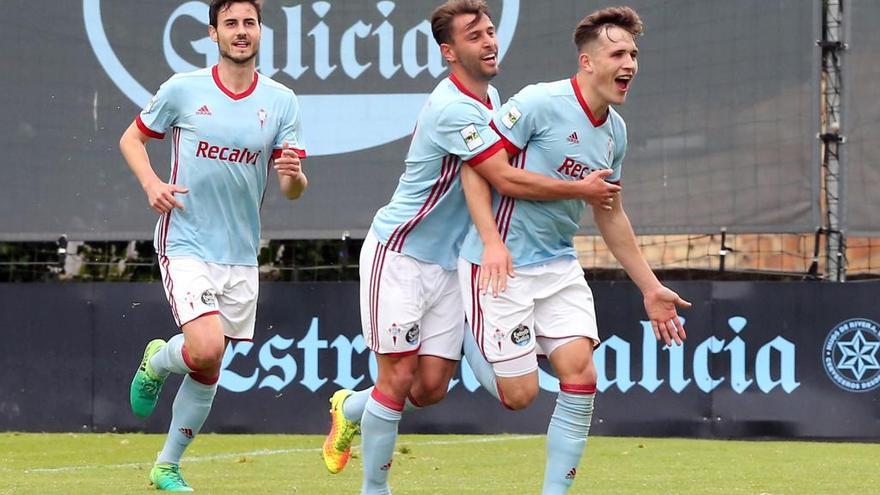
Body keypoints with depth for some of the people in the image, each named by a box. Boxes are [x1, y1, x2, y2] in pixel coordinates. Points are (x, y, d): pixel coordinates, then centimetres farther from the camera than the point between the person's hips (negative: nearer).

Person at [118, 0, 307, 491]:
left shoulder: (281, 101, 1)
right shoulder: (183, 90, -4)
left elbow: (294, 189, 1)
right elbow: (132, 138, 8)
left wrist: (294, 175, -23)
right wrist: (151, 183, -10)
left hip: (241, 253, 4)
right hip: (186, 244, -4)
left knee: (208, 371, 9)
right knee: (206, 349, -22)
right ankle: (157, 361, 13)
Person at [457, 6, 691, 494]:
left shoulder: (614, 130, 8)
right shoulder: (539, 103, -16)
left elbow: (611, 216, 19)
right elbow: (475, 167, -13)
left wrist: (651, 288, 19)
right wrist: (492, 241, -25)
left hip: (558, 265, 7)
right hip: (502, 265, -7)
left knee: (580, 373, -9)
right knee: (519, 393, -6)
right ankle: (464, 322, 23)